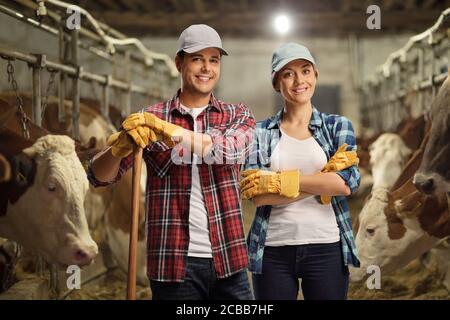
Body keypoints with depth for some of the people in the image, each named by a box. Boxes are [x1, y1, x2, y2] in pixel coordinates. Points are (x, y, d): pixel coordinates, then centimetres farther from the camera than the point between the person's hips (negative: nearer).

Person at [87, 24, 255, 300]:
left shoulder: (238, 116, 7)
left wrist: (169, 131, -25)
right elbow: (99, 176, -1)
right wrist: (122, 146, -22)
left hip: (229, 260, 1)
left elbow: (231, 150, -15)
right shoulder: (150, 119, 4)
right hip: (174, 263, -1)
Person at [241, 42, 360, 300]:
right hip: (273, 250, 0)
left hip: (326, 248, 0)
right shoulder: (260, 132, 5)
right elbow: (258, 196, -9)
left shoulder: (338, 126, 6)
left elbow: (347, 183, -11)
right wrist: (323, 178, -14)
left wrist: (277, 180, -14)